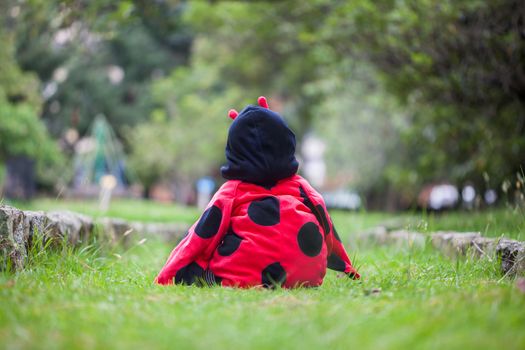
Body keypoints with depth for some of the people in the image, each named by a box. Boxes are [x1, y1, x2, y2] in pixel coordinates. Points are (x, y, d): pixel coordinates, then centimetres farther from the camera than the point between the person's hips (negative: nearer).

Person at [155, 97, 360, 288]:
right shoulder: (302, 188, 14)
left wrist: (165, 280, 12)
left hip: (242, 279, -4)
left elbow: (200, 238, 5)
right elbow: (328, 231, 27)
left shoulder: (230, 193, 4)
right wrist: (347, 268, 44)